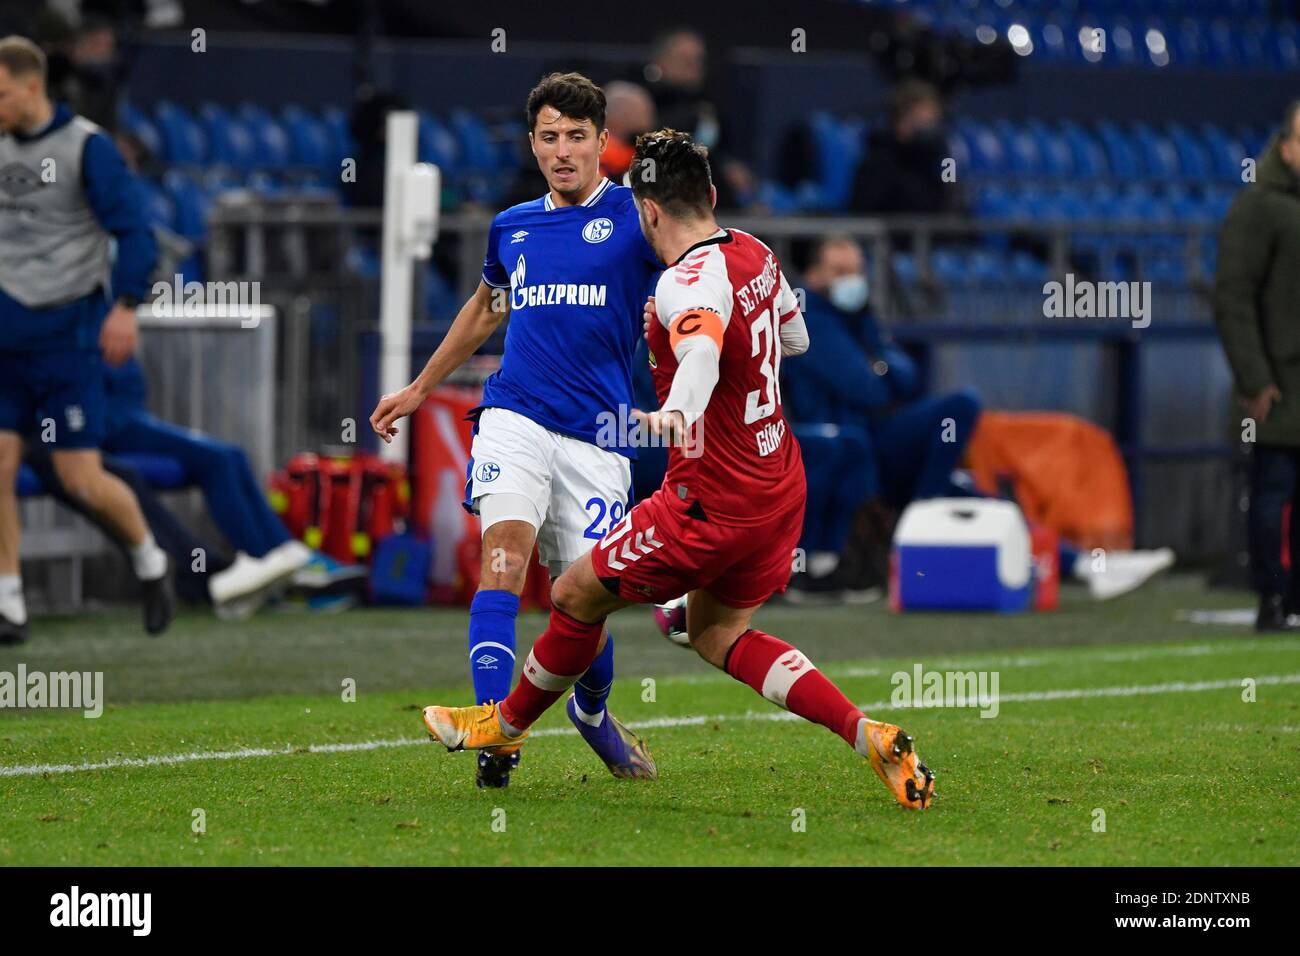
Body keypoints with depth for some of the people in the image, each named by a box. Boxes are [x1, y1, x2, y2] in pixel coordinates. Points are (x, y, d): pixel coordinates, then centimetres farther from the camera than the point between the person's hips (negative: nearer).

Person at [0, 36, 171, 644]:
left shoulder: (87, 148, -10)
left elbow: (135, 232, -14)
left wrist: (125, 306, -25)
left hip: (68, 332, -5)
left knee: (81, 479, -5)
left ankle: (149, 561, 22)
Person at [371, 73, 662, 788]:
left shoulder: (632, 213, 3)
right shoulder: (512, 227, 16)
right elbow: (484, 310, 34)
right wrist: (419, 390, 40)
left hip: (595, 436, -2)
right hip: (515, 415, 2)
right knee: (505, 555, -22)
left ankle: (592, 712, 34)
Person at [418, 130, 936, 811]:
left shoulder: (691, 283, -23)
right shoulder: (754, 254, 5)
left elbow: (703, 354, -46)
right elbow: (795, 338, 24)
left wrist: (675, 411, -66)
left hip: (714, 505, -9)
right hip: (779, 486, 9)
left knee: (576, 595, 9)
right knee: (717, 633, 20)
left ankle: (508, 723, 30)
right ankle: (866, 734, 5)